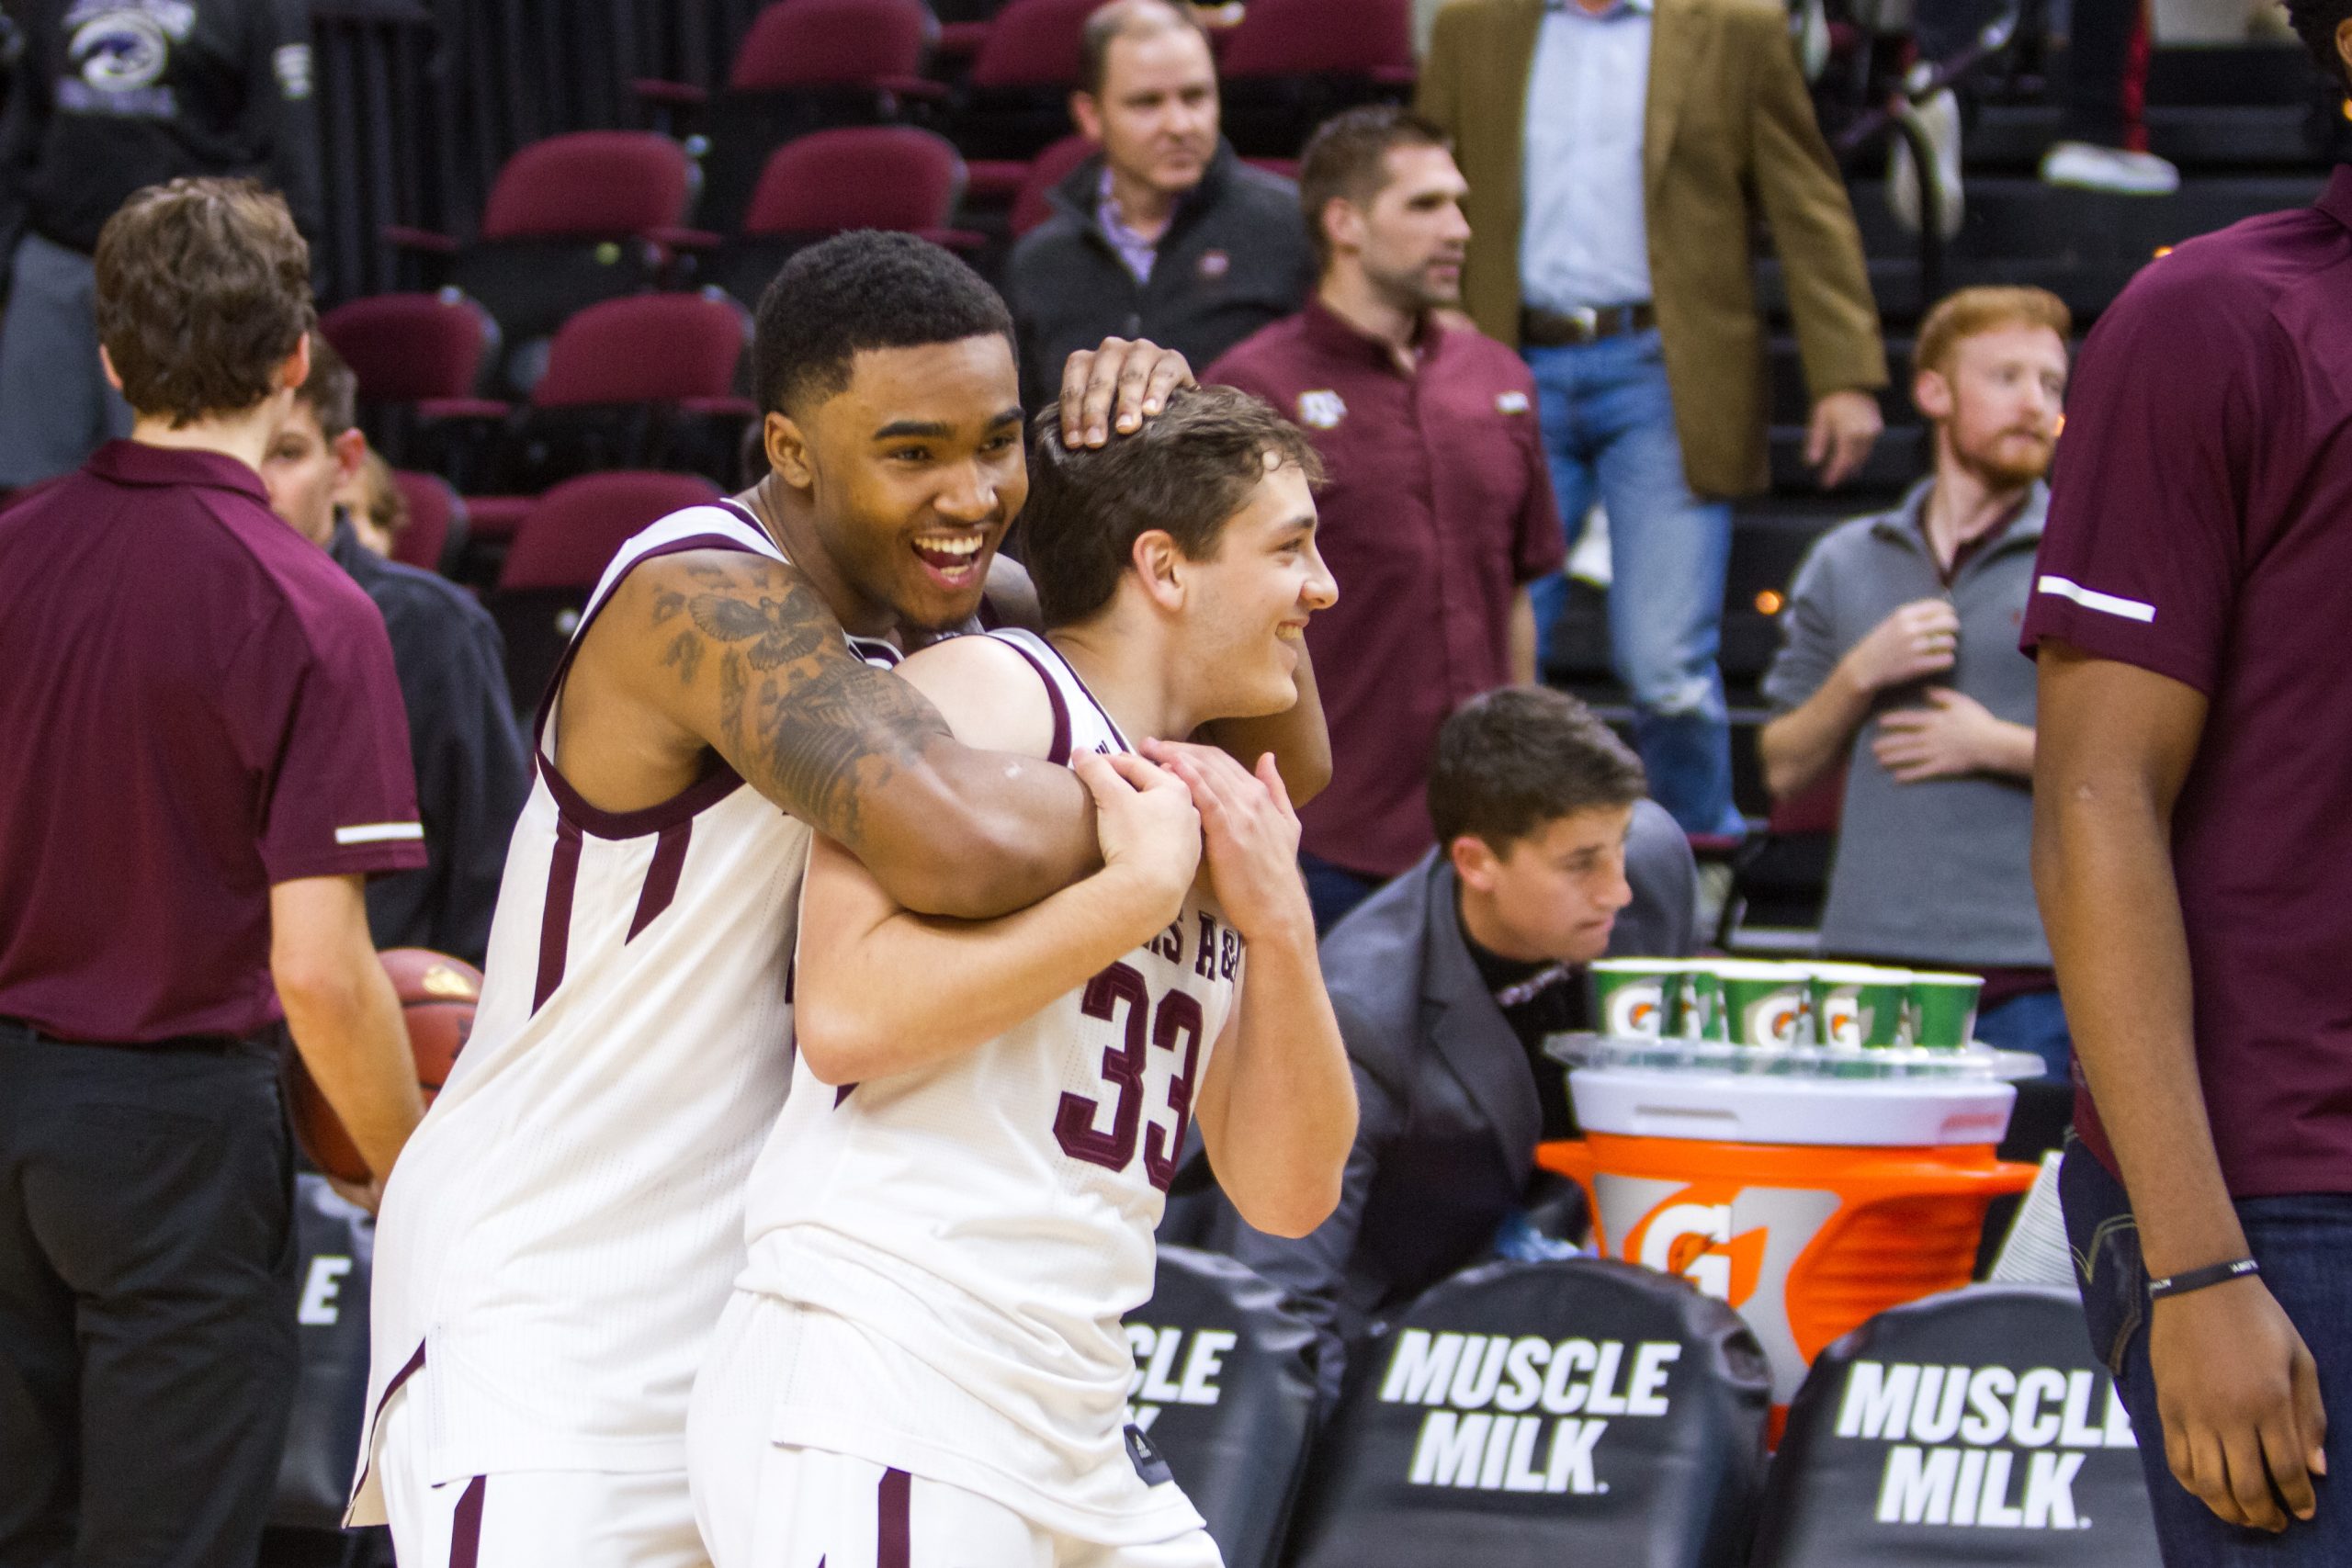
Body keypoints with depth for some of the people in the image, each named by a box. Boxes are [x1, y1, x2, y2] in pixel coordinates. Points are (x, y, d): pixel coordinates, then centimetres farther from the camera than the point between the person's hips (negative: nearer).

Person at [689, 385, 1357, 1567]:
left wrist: (1277, 930, 1)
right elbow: (847, 1012, -21)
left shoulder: (1207, 813, 18)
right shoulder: (981, 696, -6)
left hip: (1072, 1437, 9)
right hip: (867, 1405, -9)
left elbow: (1285, 1195, 15)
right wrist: (1140, 888, -14)